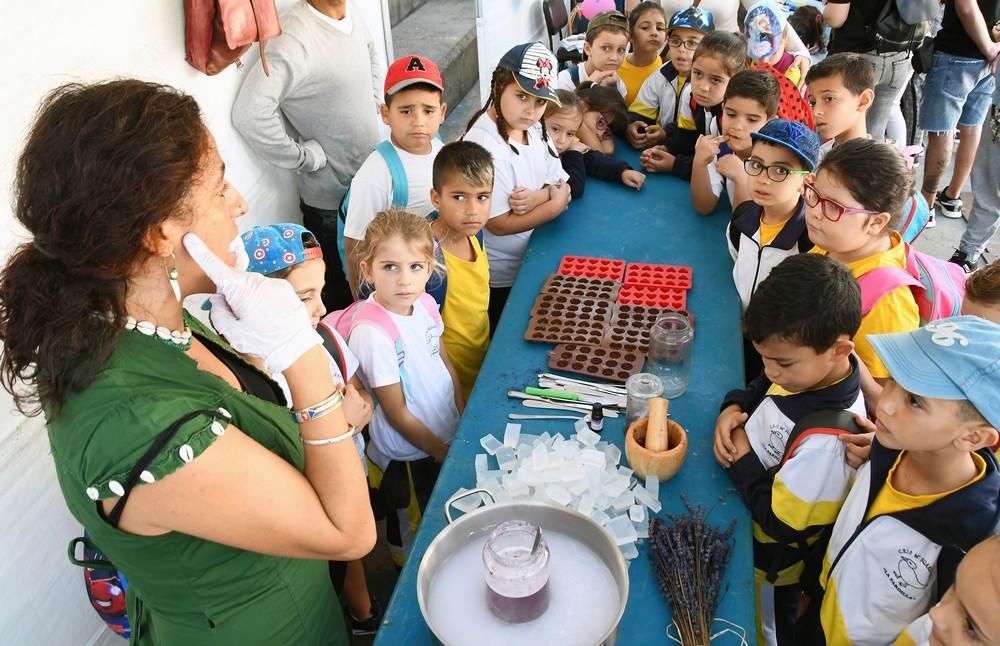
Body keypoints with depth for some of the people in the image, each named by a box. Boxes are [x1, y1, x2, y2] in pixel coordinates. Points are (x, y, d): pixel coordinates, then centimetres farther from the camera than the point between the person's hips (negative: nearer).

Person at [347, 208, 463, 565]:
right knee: (413, 535, 19)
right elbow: (398, 415, -22)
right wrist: (443, 452, -12)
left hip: (447, 438, 7)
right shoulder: (372, 333, -31)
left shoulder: (425, 304, -10)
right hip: (409, 457, -6)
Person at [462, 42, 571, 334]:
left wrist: (538, 197, -24)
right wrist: (556, 204, -19)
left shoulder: (534, 130, -3)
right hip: (499, 280, -7)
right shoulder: (485, 146, -28)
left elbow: (562, 186, -1)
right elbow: (500, 224, -27)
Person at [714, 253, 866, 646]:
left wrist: (742, 458, -23)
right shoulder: (812, 367, -15)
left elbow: (781, 522, -30)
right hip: (742, 525, 7)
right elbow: (760, 389, 7)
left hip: (768, 566, -7)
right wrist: (733, 409, -13)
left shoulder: (829, 438, -39)